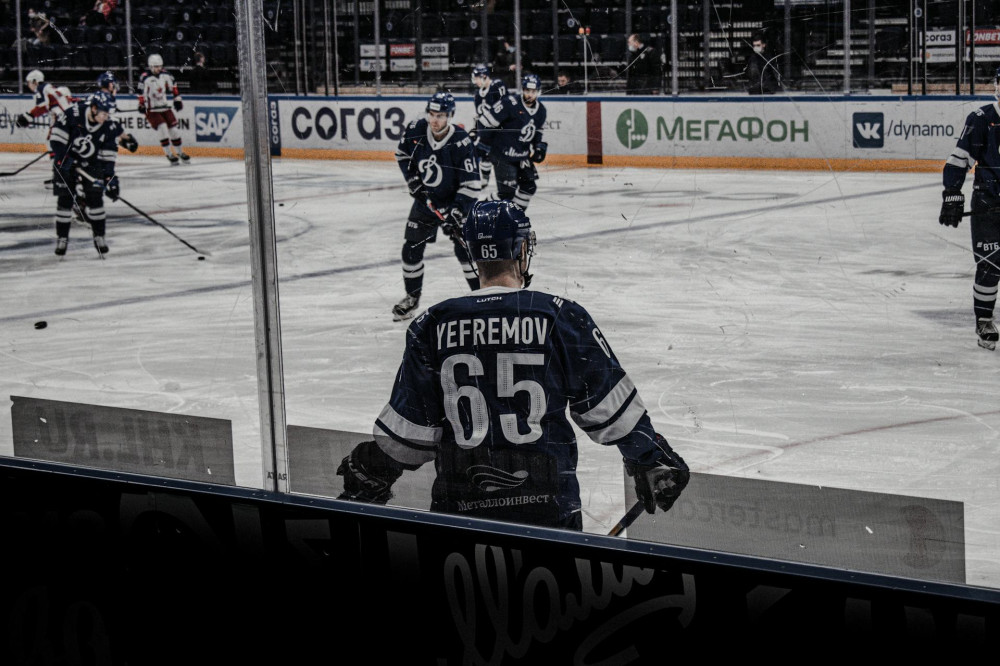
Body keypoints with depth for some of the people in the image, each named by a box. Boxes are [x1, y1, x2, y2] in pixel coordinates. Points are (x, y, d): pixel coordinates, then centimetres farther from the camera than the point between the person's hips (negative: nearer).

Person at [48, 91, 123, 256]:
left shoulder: (109, 127, -14)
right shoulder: (74, 114, -23)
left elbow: (108, 155, -8)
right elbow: (57, 136, -16)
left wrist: (110, 177, -14)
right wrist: (62, 158, -22)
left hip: (91, 164, 2)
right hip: (66, 161, -2)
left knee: (95, 198, -5)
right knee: (65, 199, -3)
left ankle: (99, 236, 5)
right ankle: (62, 238, 7)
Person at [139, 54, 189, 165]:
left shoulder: (165, 75, -1)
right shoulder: (145, 78, -15)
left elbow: (173, 86, 13)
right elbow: (141, 92, -9)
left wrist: (177, 99, 13)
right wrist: (141, 105, -10)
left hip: (165, 107, 5)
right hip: (152, 109, -5)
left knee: (173, 129, 6)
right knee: (162, 129, -16)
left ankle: (180, 152, 23)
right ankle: (169, 155, -7)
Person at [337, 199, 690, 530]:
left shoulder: (433, 326, 0)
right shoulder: (561, 317, -4)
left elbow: (408, 429, 4)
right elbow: (611, 407, 0)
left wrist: (367, 473, 21)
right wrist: (653, 460, 13)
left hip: (458, 500, 1)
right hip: (546, 501, -1)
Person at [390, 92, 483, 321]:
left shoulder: (461, 143, -25)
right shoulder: (416, 131, -14)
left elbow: (471, 184, -24)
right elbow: (402, 153, 8)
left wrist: (456, 212, -30)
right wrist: (412, 178, -5)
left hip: (453, 202, -4)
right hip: (424, 199, 4)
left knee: (464, 248, -13)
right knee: (411, 248, 5)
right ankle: (412, 298, 23)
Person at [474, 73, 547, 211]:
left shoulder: (541, 110, 5)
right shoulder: (510, 103, -18)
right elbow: (488, 120, -13)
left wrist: (538, 146, 11)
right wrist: (483, 142, -11)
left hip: (522, 155, 8)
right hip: (503, 154, -8)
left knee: (530, 185, 8)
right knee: (507, 189, -14)